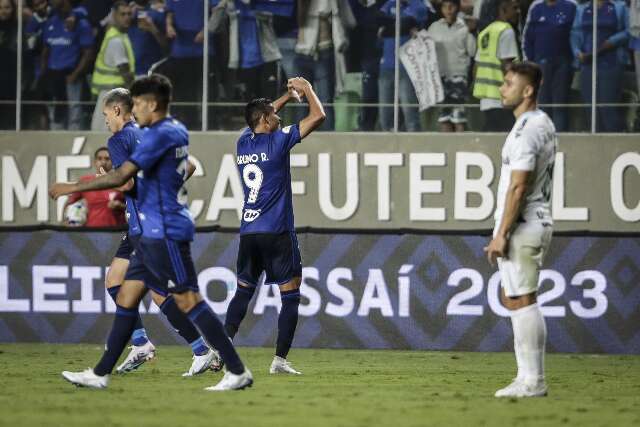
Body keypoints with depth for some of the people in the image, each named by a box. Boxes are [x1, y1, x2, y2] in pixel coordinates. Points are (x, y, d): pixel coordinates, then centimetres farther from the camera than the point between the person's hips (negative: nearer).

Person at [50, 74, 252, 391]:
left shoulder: (159, 135, -16)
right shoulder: (178, 131, 13)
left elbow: (120, 177, -22)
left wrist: (73, 187, -14)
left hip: (165, 234, -10)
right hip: (154, 234, 10)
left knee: (188, 300, -10)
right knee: (126, 299, 11)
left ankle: (237, 372, -9)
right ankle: (101, 374, 14)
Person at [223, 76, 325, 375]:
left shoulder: (244, 141, 9)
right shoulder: (277, 141, -9)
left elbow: (261, 116, 33)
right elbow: (318, 116, -8)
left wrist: (288, 95, 32)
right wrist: (307, 89, 8)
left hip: (248, 232, 6)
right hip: (277, 231, -6)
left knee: (243, 291, 15)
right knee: (290, 295, 0)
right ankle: (280, 359, -7)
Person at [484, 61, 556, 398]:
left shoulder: (527, 131, -18)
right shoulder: (544, 124, 14)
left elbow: (518, 187, -22)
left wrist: (501, 234, -21)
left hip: (522, 227, -11)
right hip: (538, 223, 11)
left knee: (522, 300, -6)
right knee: (512, 297, 17)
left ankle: (533, 381, -4)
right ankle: (528, 376, 19)